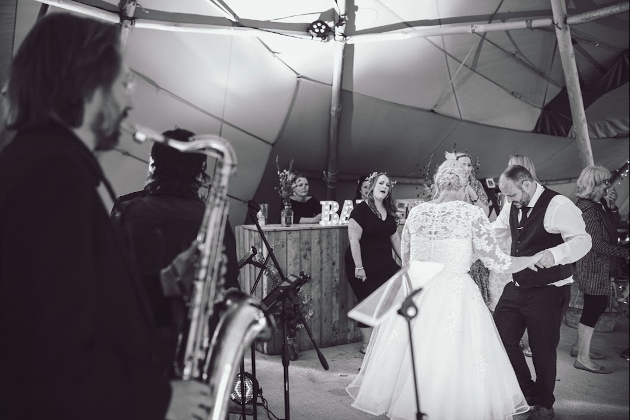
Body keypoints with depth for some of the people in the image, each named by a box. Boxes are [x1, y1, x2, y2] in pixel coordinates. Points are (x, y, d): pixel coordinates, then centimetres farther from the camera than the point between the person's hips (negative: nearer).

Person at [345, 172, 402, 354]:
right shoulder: (361, 210, -11)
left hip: (385, 264, 6)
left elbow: (395, 239, 16)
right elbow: (354, 239, -15)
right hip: (365, 267, -6)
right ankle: (366, 344, 12)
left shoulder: (390, 212, 10)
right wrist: (358, 267, -19)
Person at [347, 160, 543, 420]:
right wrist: (534, 259, 10)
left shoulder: (416, 212, 4)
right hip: (455, 298, -4)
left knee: (407, 360, 16)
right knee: (452, 363, 6)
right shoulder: (473, 214, -8)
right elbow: (497, 262, -6)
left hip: (414, 294, 4)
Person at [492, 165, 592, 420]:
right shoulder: (512, 207, 5)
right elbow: (493, 233, 18)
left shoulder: (558, 205, -19)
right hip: (517, 288, 7)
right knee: (500, 337, 8)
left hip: (548, 291, -7)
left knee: (542, 349, 4)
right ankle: (526, 391, 30)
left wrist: (554, 254, -43)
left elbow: (582, 240, -25)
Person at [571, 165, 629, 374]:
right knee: (593, 307, -6)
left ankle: (579, 346, 28)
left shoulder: (599, 204, 10)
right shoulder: (588, 209, -20)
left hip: (600, 265, 10)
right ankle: (583, 358, 0)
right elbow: (597, 243, -23)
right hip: (593, 266, -10)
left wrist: (612, 206, -3)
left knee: (598, 306, 17)